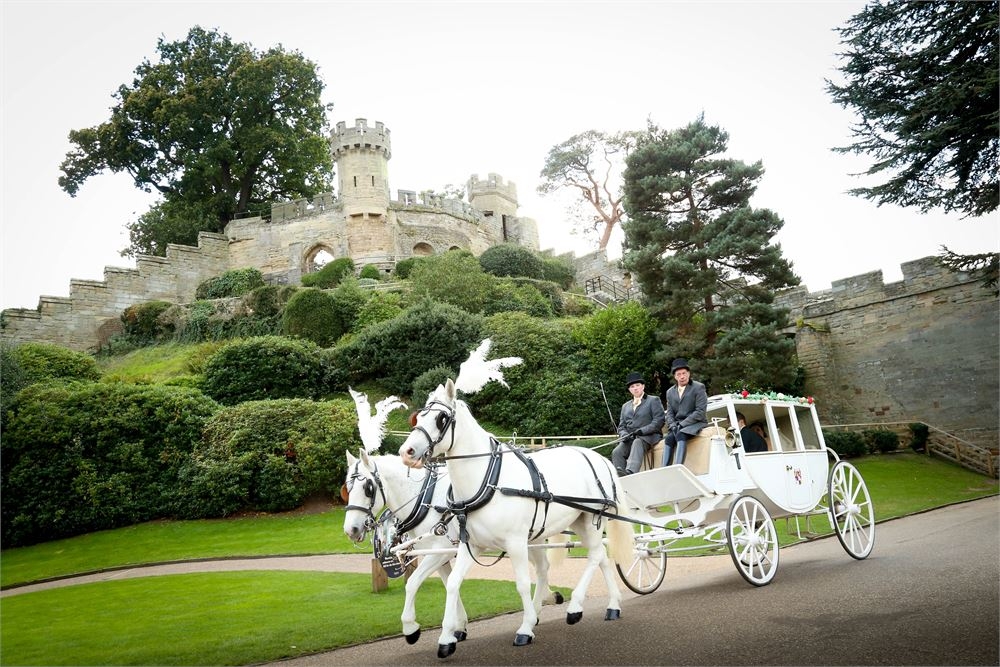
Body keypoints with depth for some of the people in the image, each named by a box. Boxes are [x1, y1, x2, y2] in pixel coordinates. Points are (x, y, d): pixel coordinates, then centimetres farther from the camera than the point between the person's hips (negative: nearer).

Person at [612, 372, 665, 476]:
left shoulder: (654, 400, 13)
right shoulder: (625, 406, 28)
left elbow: (659, 421, 0)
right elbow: (621, 426, 22)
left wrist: (642, 431, -13)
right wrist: (624, 435, -3)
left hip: (649, 436, -4)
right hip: (630, 438, 5)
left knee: (637, 443, -39)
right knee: (617, 452, -27)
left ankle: (630, 472, -62)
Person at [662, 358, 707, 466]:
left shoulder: (698, 387, 2)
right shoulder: (670, 392, 18)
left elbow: (700, 412, -8)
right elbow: (669, 413, 14)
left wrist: (682, 424, -15)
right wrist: (673, 425, -9)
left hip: (695, 424, -4)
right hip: (678, 426, 4)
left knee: (680, 434, -33)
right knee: (669, 438, -26)